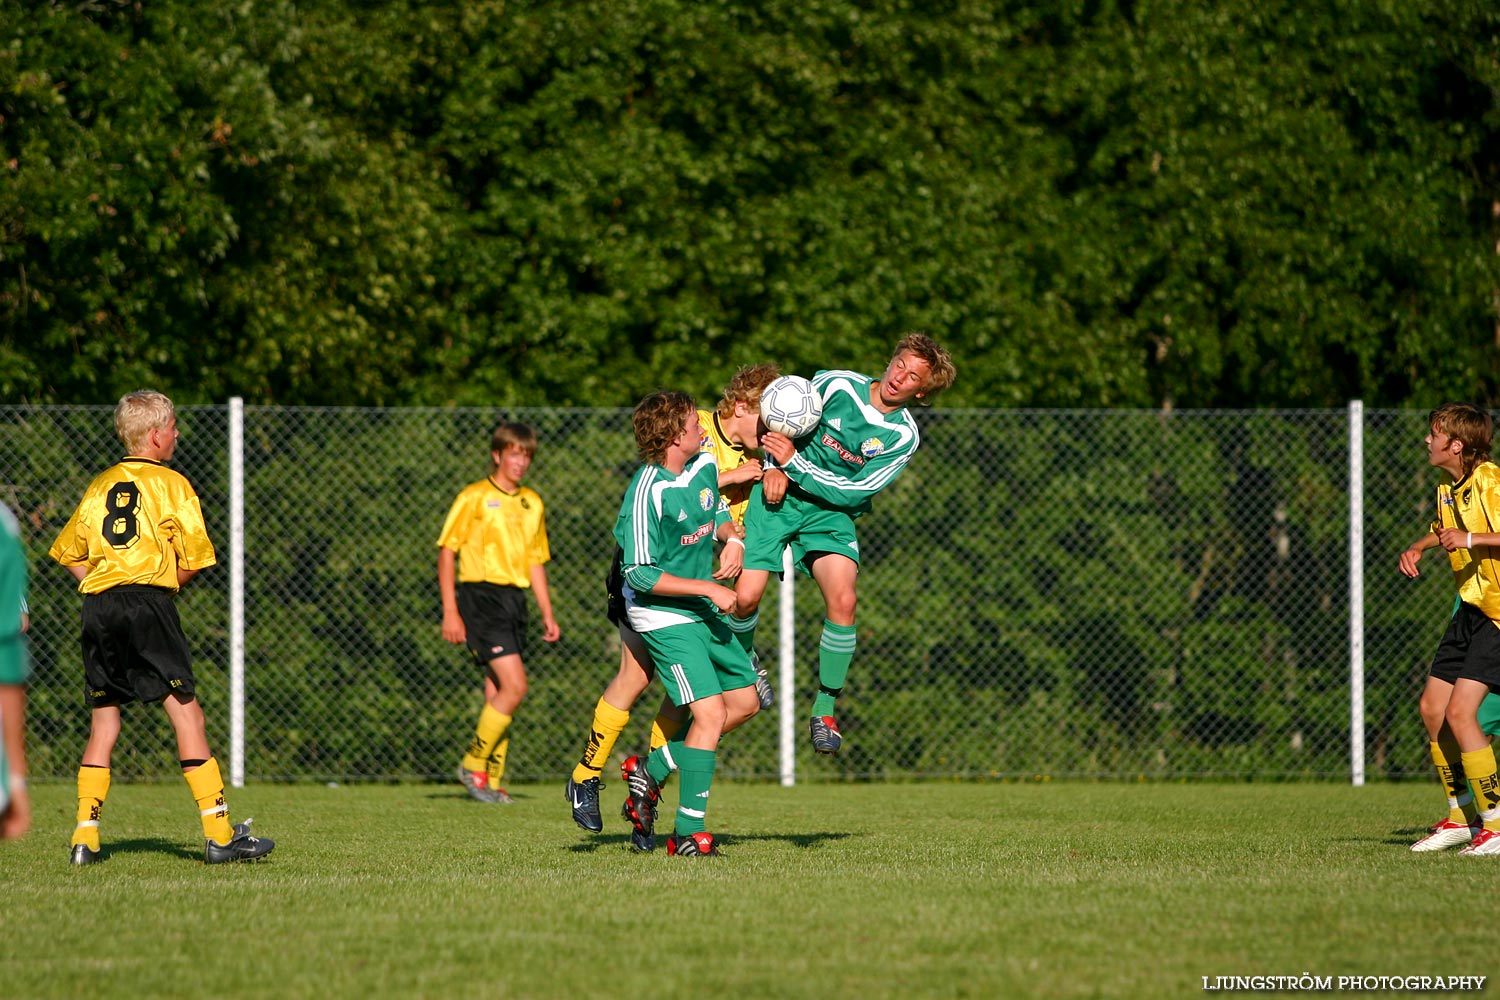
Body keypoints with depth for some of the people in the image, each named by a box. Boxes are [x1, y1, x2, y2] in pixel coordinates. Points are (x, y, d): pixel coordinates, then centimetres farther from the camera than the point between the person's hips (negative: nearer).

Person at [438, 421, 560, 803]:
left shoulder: (532, 503, 16)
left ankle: (491, 781, 9)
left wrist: (547, 613, 15)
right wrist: (450, 611, -10)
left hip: (514, 599, 6)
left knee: (498, 693, 6)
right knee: (515, 686, -15)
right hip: (481, 595, -6)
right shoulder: (474, 497, -3)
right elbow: (447, 551, -4)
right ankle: (474, 764, -3)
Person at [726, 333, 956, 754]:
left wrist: (794, 463, -19)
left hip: (830, 513, 0)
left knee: (842, 600, -22)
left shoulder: (903, 436, -9)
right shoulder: (837, 385, -9)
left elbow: (853, 493, -13)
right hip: (777, 498, 0)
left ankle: (824, 711, -7)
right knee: (746, 597, -13)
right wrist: (774, 468, -10)